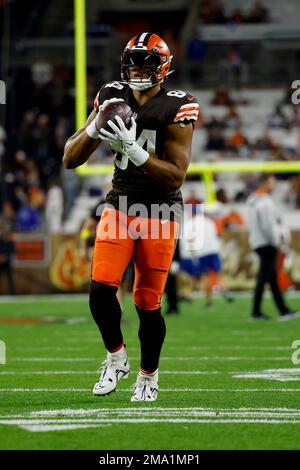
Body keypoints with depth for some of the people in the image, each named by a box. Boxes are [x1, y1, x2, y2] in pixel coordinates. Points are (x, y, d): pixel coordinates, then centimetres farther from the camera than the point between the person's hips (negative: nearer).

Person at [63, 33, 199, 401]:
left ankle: (148, 375, 22)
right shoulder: (112, 98, 2)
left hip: (159, 214, -3)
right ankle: (116, 358, 11)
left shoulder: (176, 108, -10)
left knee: (147, 303, -1)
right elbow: (70, 160, 2)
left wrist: (133, 148, -27)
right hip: (119, 207, 3)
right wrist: (95, 127, -17)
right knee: (101, 288, -15)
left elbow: (175, 177, -16)